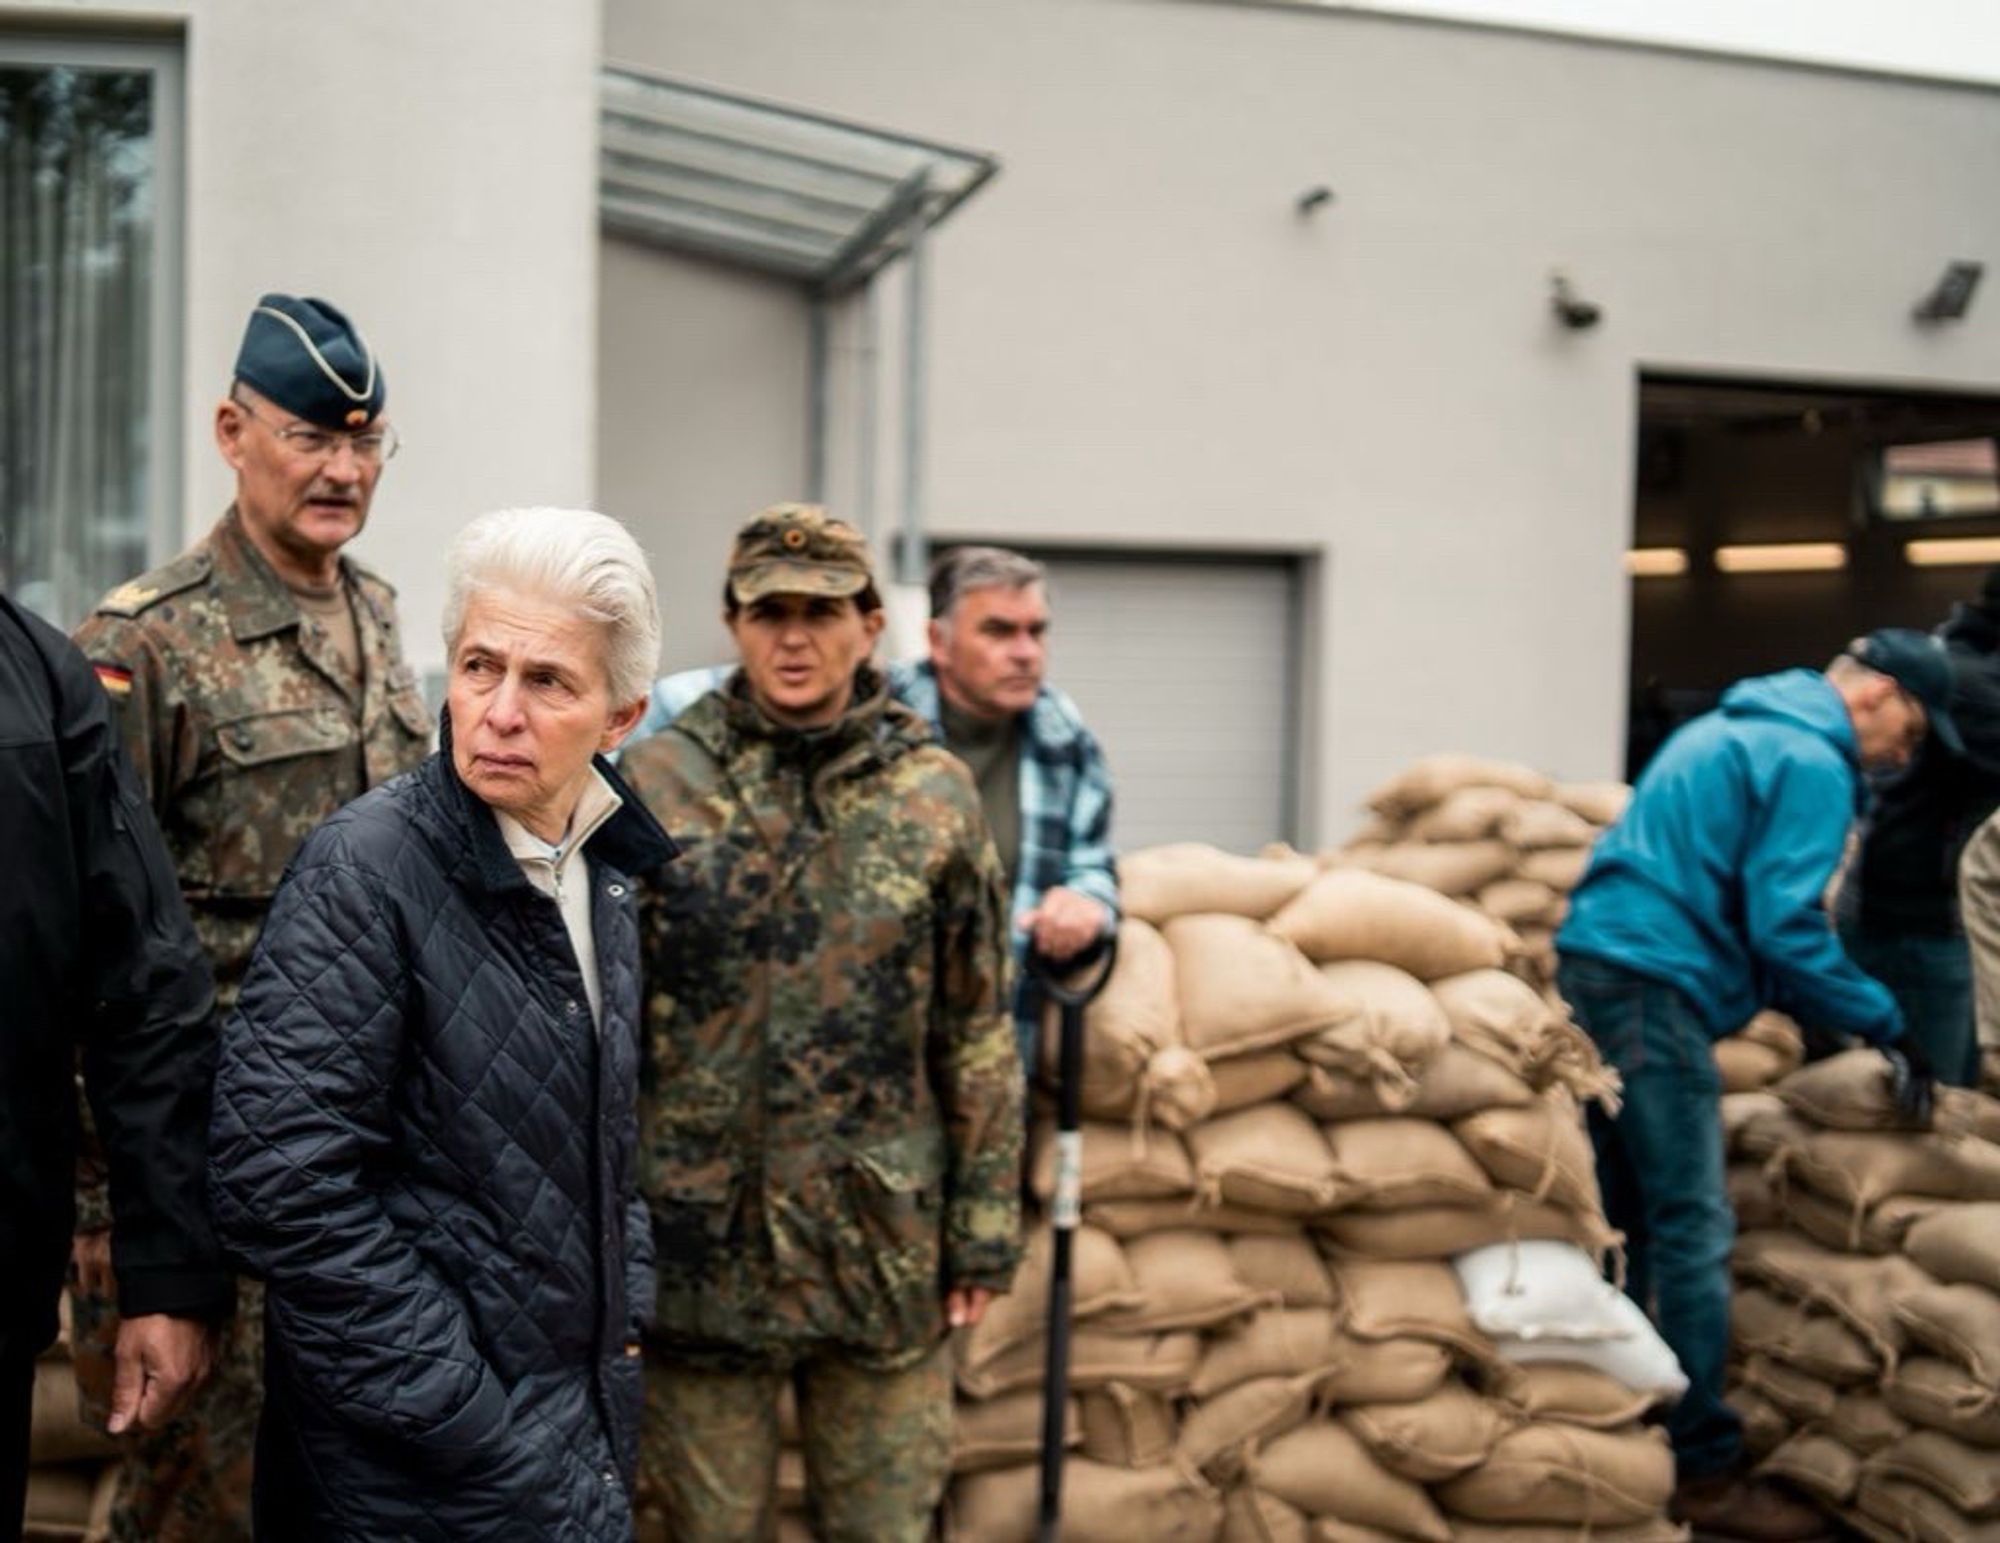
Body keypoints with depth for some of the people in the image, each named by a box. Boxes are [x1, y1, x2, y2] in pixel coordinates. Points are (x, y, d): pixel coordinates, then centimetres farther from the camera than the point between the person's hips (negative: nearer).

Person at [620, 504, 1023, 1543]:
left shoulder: (936, 797, 1)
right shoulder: (652, 789, -3)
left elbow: (977, 1037, 4)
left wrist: (984, 1229, 3)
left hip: (885, 1250, 1)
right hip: (698, 1247, -1)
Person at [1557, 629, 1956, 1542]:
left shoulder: (1731, 730, 23)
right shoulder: (1812, 763, -7)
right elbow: (1785, 926, -15)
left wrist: (1819, 1016, 22)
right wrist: (1881, 1025, -6)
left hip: (1595, 964, 10)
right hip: (1654, 986, -10)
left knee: (1626, 1223, 14)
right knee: (1694, 1233, -6)